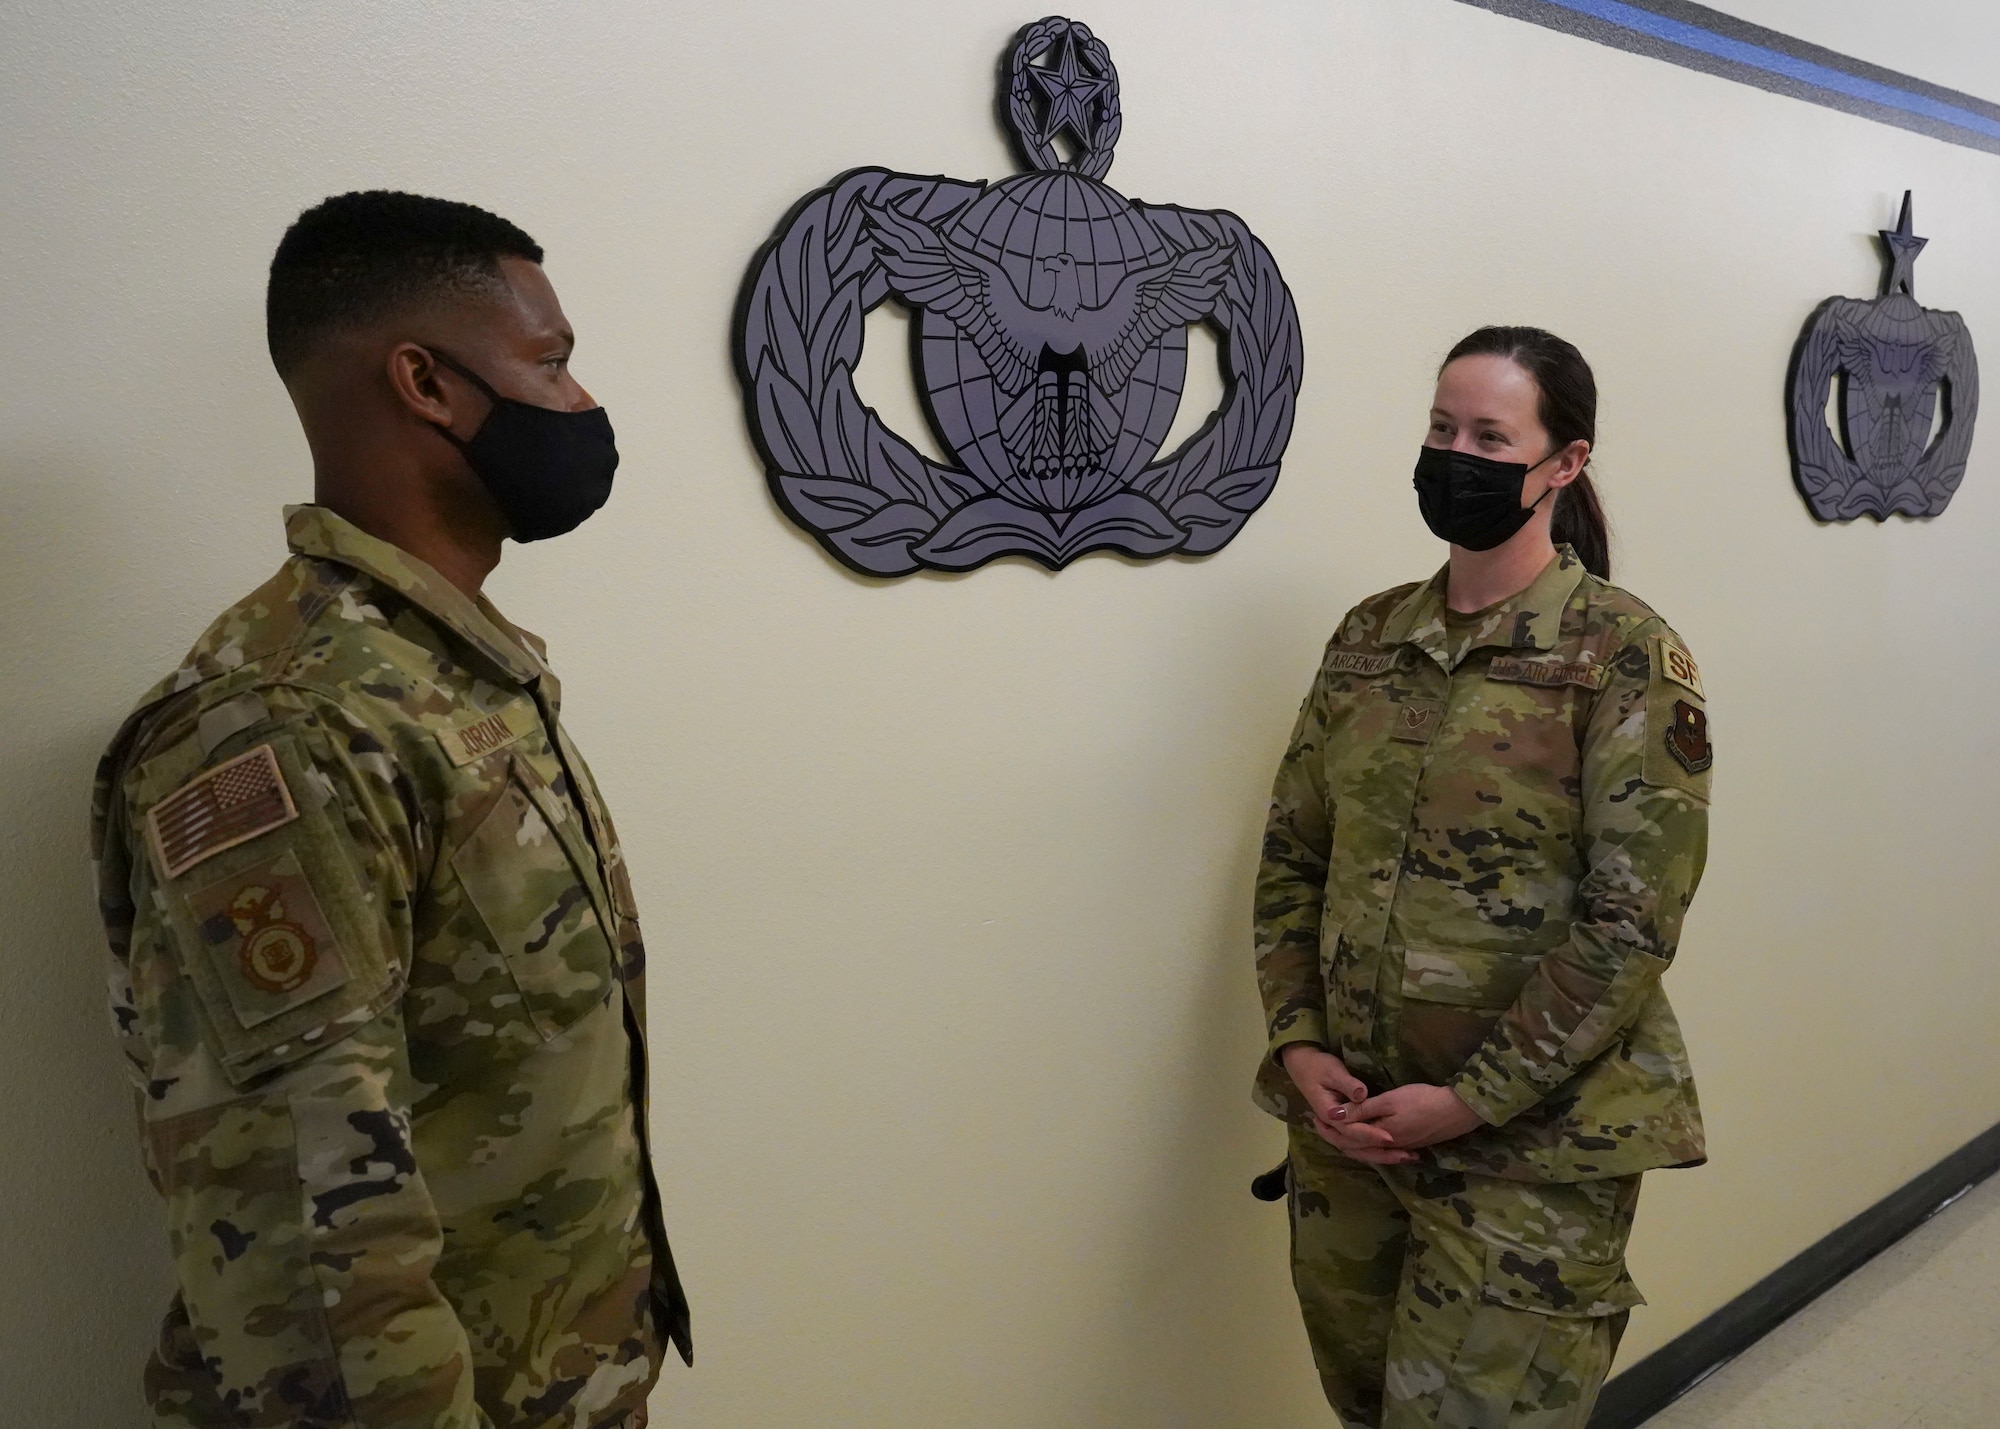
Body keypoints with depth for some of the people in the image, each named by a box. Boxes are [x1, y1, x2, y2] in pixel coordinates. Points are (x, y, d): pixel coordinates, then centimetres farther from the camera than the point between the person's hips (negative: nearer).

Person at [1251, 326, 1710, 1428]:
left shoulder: (1627, 657, -10)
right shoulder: (1367, 637, 5)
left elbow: (1631, 923, -14)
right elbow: (1292, 857, 7)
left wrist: (1471, 1100, -16)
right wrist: (1298, 1046, -5)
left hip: (1529, 1141, -5)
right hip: (1350, 1121, 5)